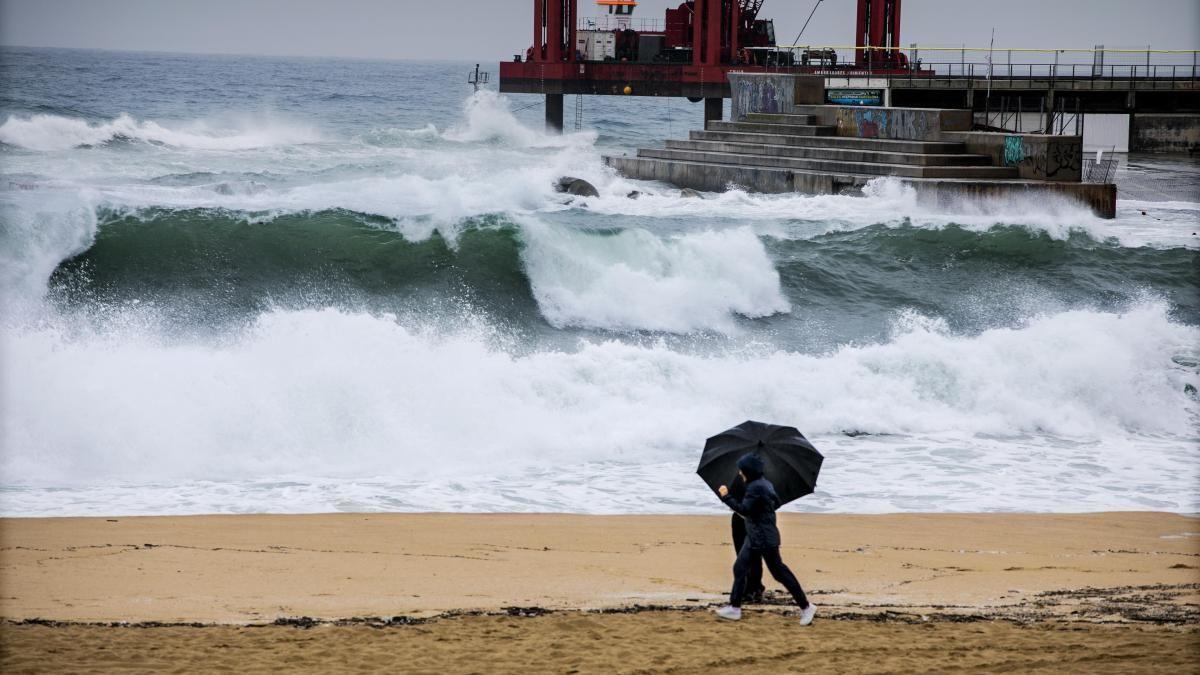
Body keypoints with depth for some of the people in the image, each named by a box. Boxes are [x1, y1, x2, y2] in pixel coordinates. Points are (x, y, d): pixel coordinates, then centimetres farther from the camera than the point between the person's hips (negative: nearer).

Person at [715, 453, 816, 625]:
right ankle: (734, 608, 16)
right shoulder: (765, 484, 10)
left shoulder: (756, 487, -20)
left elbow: (744, 509, -23)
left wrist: (726, 497, -14)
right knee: (740, 568, 11)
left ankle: (806, 607, 0)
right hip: (754, 538, 11)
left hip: (764, 539, -11)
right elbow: (776, 502, 20)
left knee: (779, 572, -5)